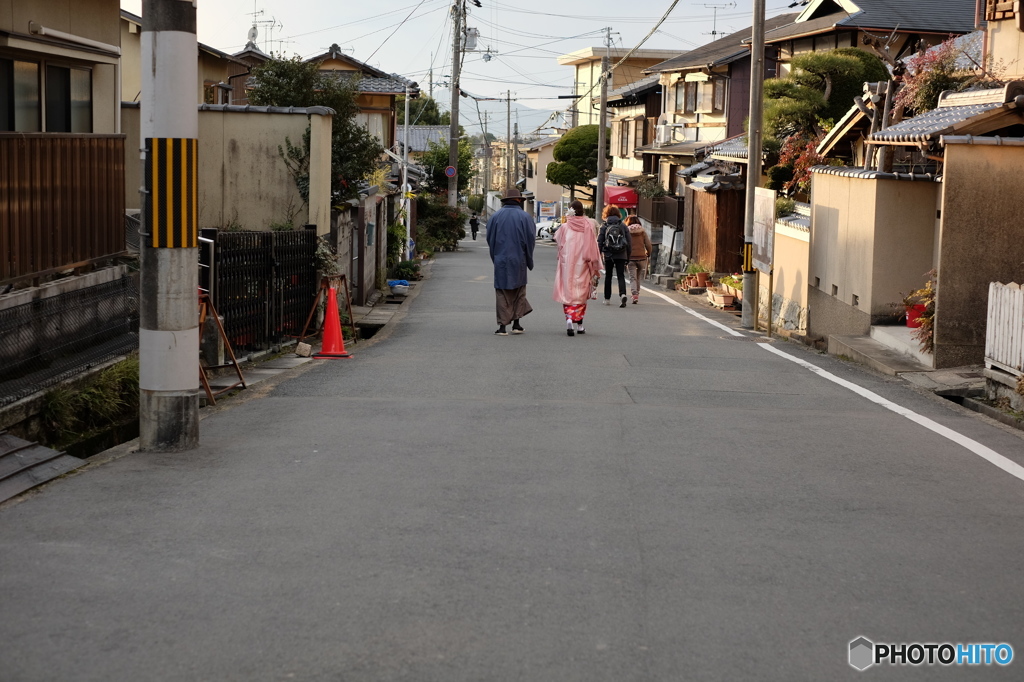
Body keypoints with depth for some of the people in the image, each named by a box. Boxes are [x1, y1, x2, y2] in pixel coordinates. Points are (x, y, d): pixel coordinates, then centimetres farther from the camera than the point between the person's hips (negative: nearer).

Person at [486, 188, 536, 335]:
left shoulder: (495, 216, 1)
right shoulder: (524, 217, -2)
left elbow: (490, 239, 4)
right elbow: (530, 240, -2)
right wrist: (529, 261, 8)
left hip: (500, 260, 1)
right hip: (518, 260, 0)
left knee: (502, 293, 4)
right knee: (519, 292, 12)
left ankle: (502, 326, -1)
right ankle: (516, 324, 10)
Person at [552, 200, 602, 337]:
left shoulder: (565, 227, -5)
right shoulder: (588, 226, -5)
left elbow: (557, 239, 11)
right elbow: (593, 246, -3)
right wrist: (596, 267, 3)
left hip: (567, 265, -1)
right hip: (582, 265, 1)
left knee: (568, 292, 2)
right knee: (581, 293, 12)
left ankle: (569, 318, -21)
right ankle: (579, 324, 15)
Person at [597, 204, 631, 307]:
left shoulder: (604, 227, -1)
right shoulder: (623, 226, 3)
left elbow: (599, 243, -2)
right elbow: (629, 243, 3)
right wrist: (628, 256, 10)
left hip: (608, 256, 0)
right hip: (621, 256, 0)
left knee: (608, 277, 13)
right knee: (621, 276, -1)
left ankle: (607, 299, 19)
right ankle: (622, 294, -26)